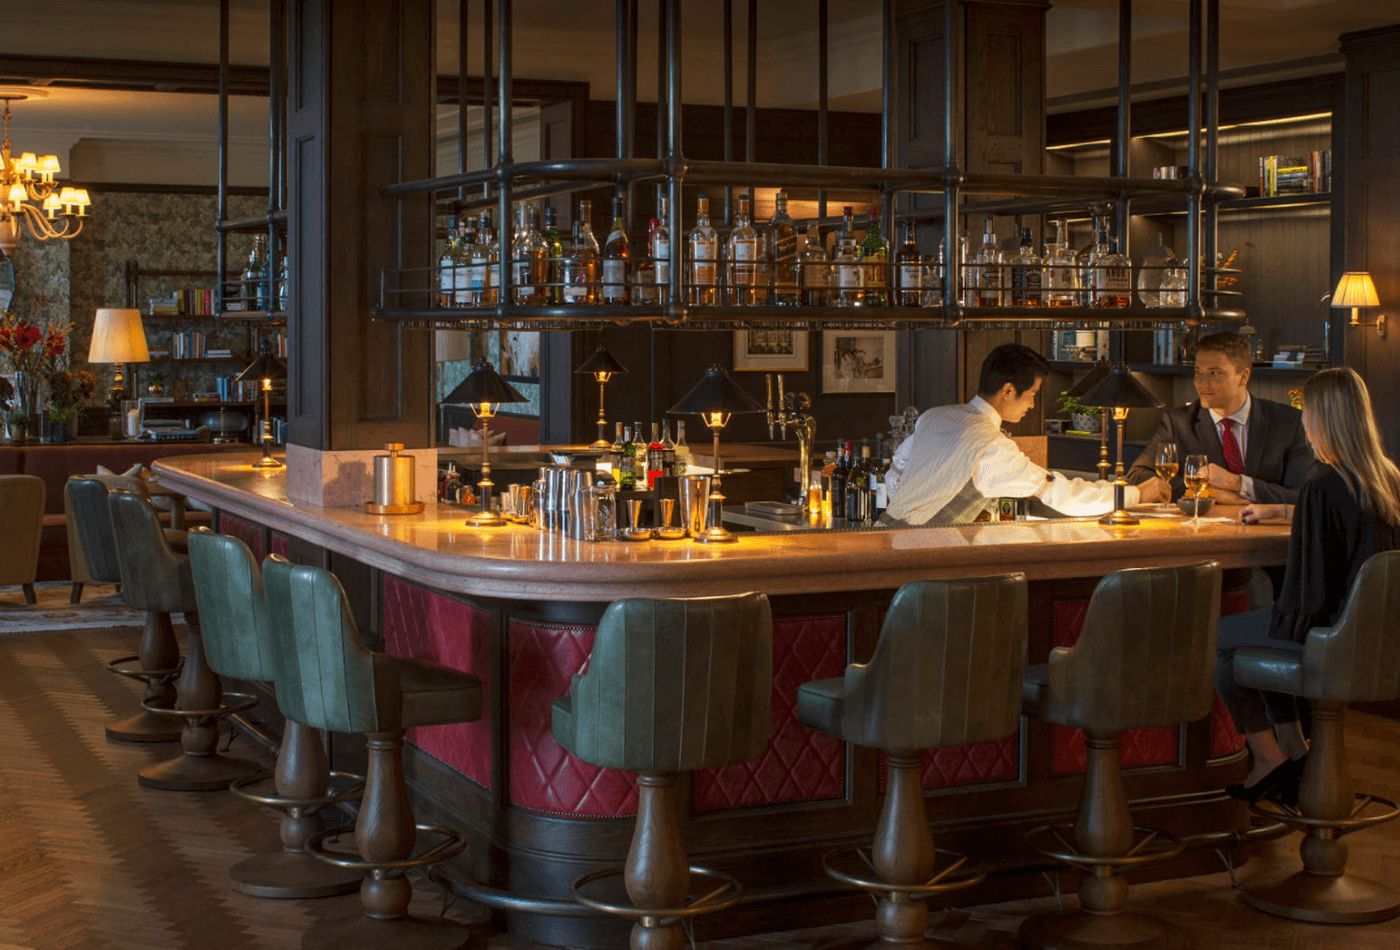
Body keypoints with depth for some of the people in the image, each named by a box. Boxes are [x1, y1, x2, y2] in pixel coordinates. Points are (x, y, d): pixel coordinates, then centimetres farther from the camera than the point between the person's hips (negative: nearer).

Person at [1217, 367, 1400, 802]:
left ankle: (1269, 757, 19)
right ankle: (1292, 748, 24)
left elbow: (1307, 587, -20)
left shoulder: (1322, 485, -23)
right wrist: (1281, 511, 36)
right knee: (1259, 626, 28)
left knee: (1213, 639, 10)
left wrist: (1288, 620, -1)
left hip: (1332, 632, -8)